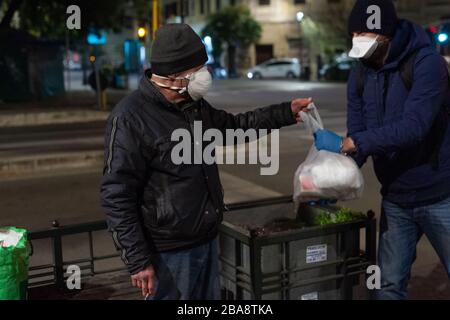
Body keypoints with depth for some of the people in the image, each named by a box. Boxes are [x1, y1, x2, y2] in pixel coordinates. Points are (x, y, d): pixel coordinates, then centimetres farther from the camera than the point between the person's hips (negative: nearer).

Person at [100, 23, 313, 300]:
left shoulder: (195, 105, 7)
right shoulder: (130, 118, -18)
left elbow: (233, 125, 25)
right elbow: (117, 197, -18)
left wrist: (286, 114, 16)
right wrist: (138, 261, -19)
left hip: (208, 240, 8)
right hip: (170, 253, -8)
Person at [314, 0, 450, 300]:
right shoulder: (360, 75, 2)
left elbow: (413, 126, -30)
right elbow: (358, 138, 1)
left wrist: (345, 143, -32)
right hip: (394, 199, 5)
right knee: (389, 284, 10)